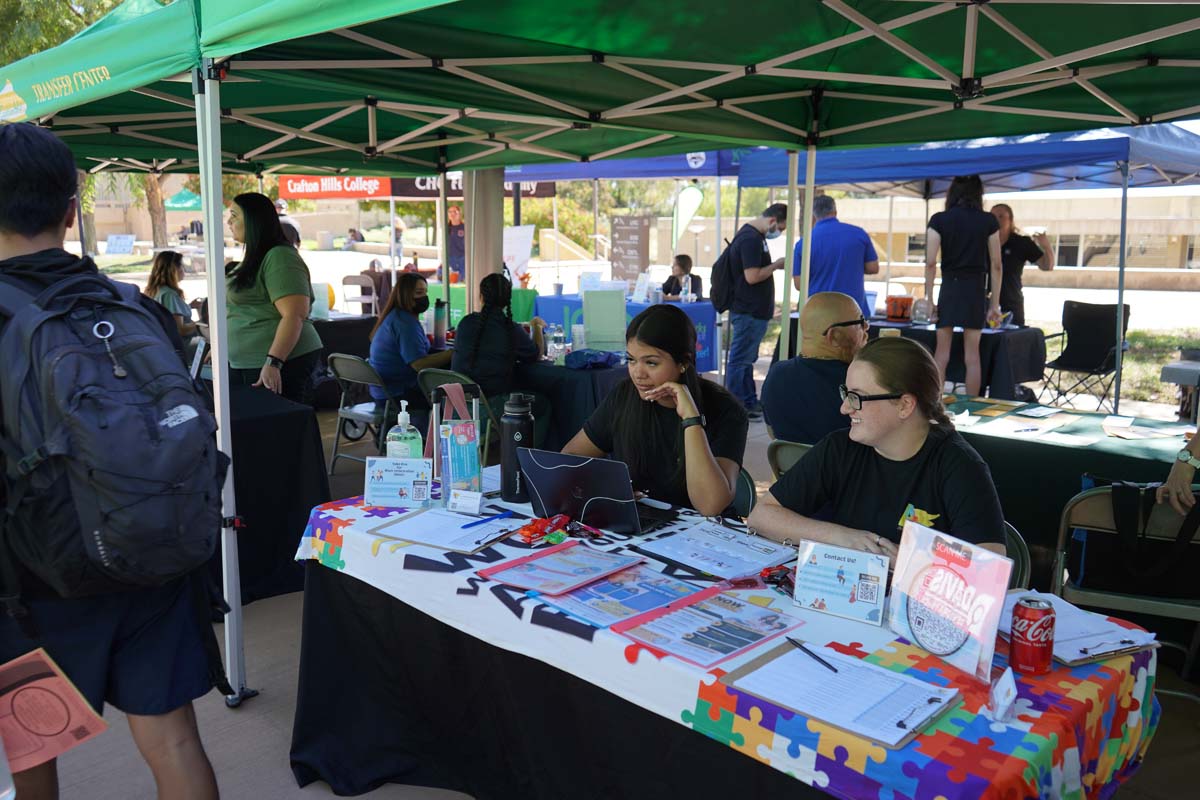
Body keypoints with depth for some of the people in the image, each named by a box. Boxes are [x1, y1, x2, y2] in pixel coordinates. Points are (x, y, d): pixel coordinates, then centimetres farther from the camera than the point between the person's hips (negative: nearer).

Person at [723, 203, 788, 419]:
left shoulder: (754, 236, 15)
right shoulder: (751, 239, -19)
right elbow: (752, 276, -24)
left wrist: (774, 265, 12)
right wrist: (776, 265, -13)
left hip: (754, 310, 11)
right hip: (750, 312, -11)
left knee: (746, 359, 17)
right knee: (739, 360, -4)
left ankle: (750, 403, 27)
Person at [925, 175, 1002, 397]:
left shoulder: (939, 220, -2)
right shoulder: (988, 221, 1)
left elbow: (930, 263, -6)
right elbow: (996, 265, 2)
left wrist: (929, 298, 0)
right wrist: (995, 304, 8)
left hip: (949, 289, -1)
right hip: (976, 292, 1)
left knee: (942, 354, 6)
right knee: (972, 355, 6)